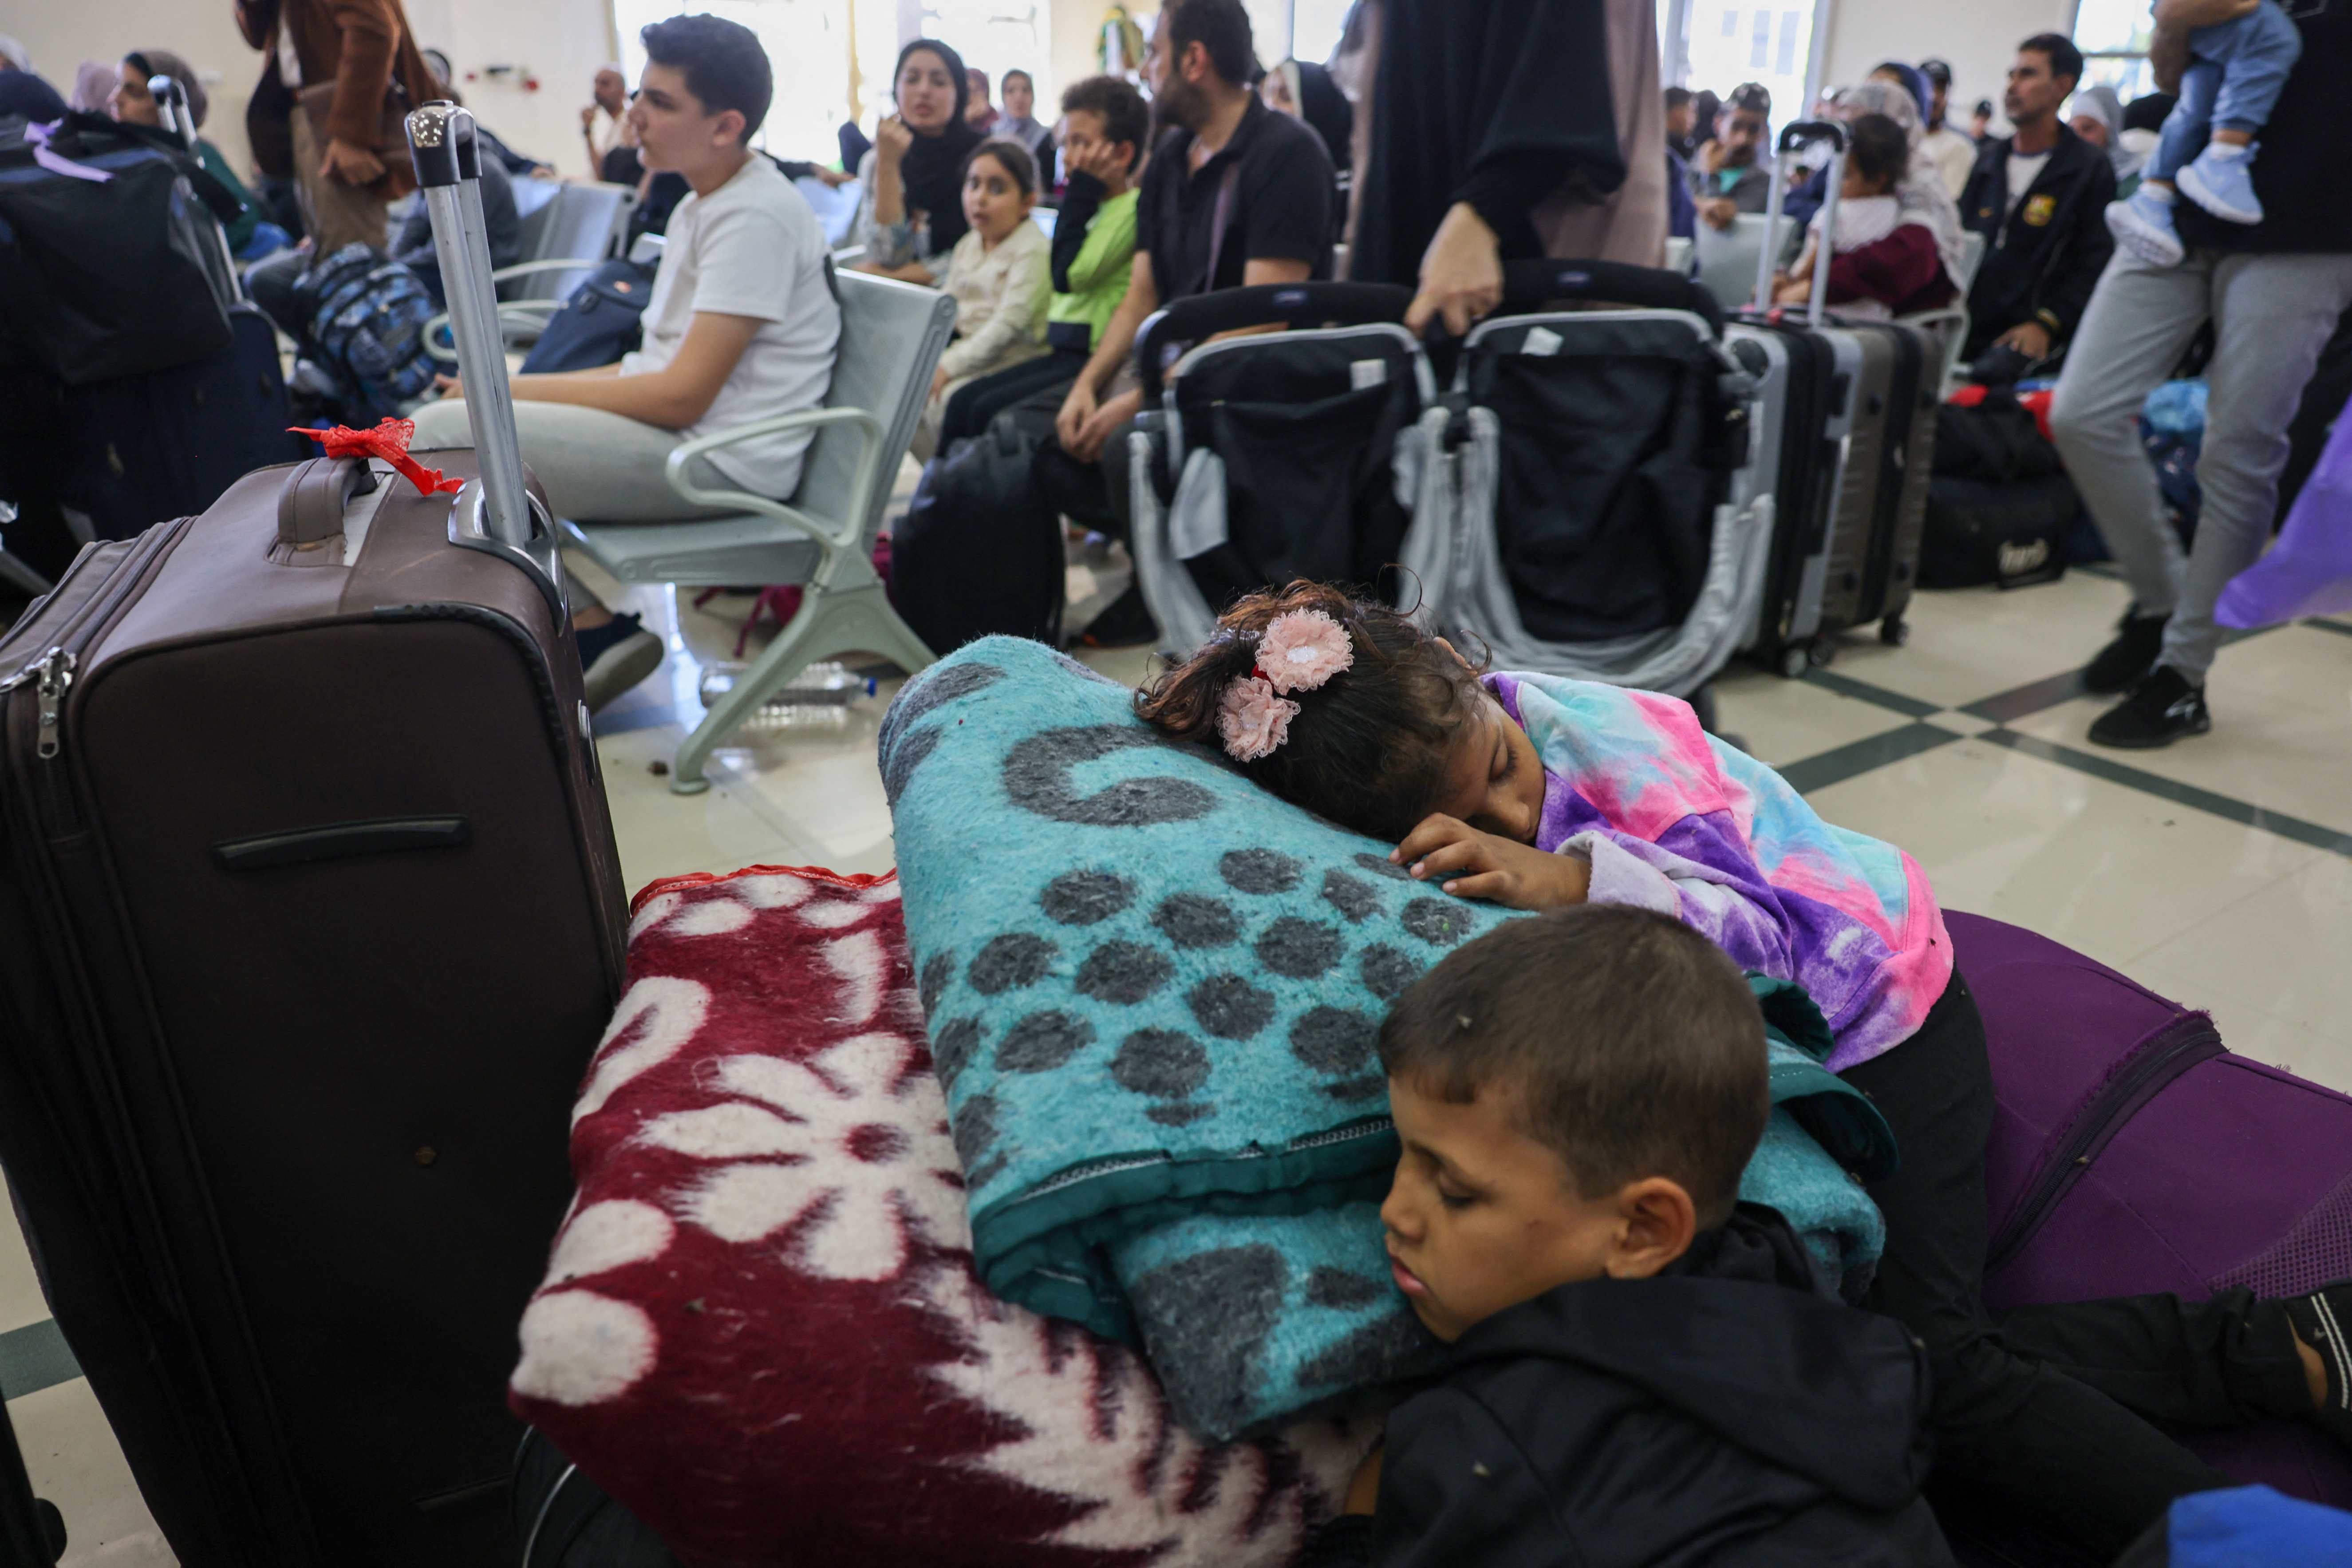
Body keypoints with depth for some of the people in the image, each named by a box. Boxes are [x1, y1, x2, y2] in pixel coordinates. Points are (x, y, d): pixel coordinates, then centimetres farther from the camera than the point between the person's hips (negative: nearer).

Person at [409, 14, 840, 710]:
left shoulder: (756, 216, -15)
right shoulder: (701, 206, 17)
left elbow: (682, 395, -19)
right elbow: (659, 363, 17)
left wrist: (517, 390, -11)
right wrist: (518, 390, 5)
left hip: (720, 462, -10)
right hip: (672, 424, 10)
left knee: (440, 435, -16)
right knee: (441, 418, 13)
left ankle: (593, 632, -1)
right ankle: (593, 630, 5)